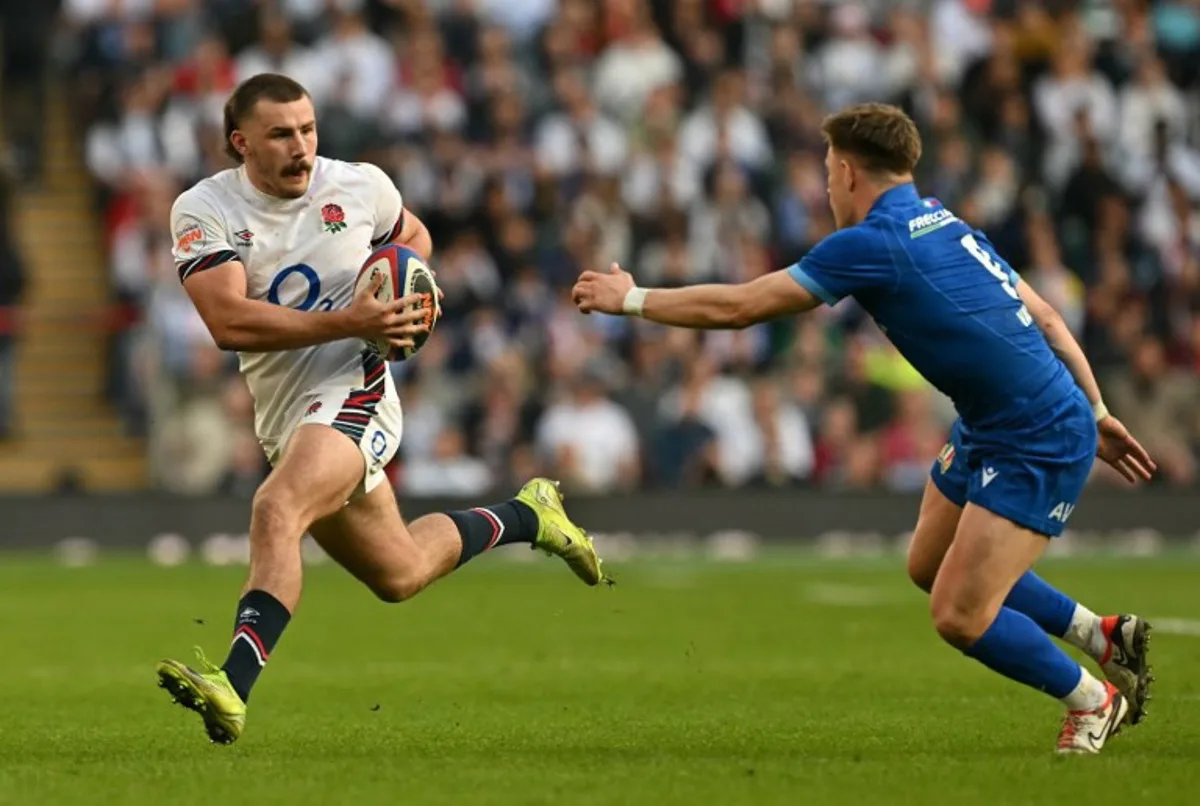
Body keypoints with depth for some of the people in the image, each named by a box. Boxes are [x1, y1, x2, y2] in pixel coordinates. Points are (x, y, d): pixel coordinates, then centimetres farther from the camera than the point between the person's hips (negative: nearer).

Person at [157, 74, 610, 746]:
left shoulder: (360, 186, -1)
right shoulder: (204, 211, -5)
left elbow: (412, 235, 23)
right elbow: (230, 323, -18)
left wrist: (413, 293, 0)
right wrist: (349, 322, -24)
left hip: (353, 392, -4)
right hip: (284, 413, 4)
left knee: (276, 510, -32)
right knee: (399, 576, 17)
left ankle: (234, 689, -41)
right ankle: (527, 516, 42)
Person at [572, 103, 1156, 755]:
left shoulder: (873, 243, -17)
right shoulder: (944, 225, 11)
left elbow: (736, 307, -12)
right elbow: (1044, 318, 14)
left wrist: (631, 299, 0)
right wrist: (1095, 413, 20)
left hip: (1038, 446, -10)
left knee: (959, 616, -8)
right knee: (930, 567, 20)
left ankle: (1095, 700, 13)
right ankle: (1106, 636, 29)